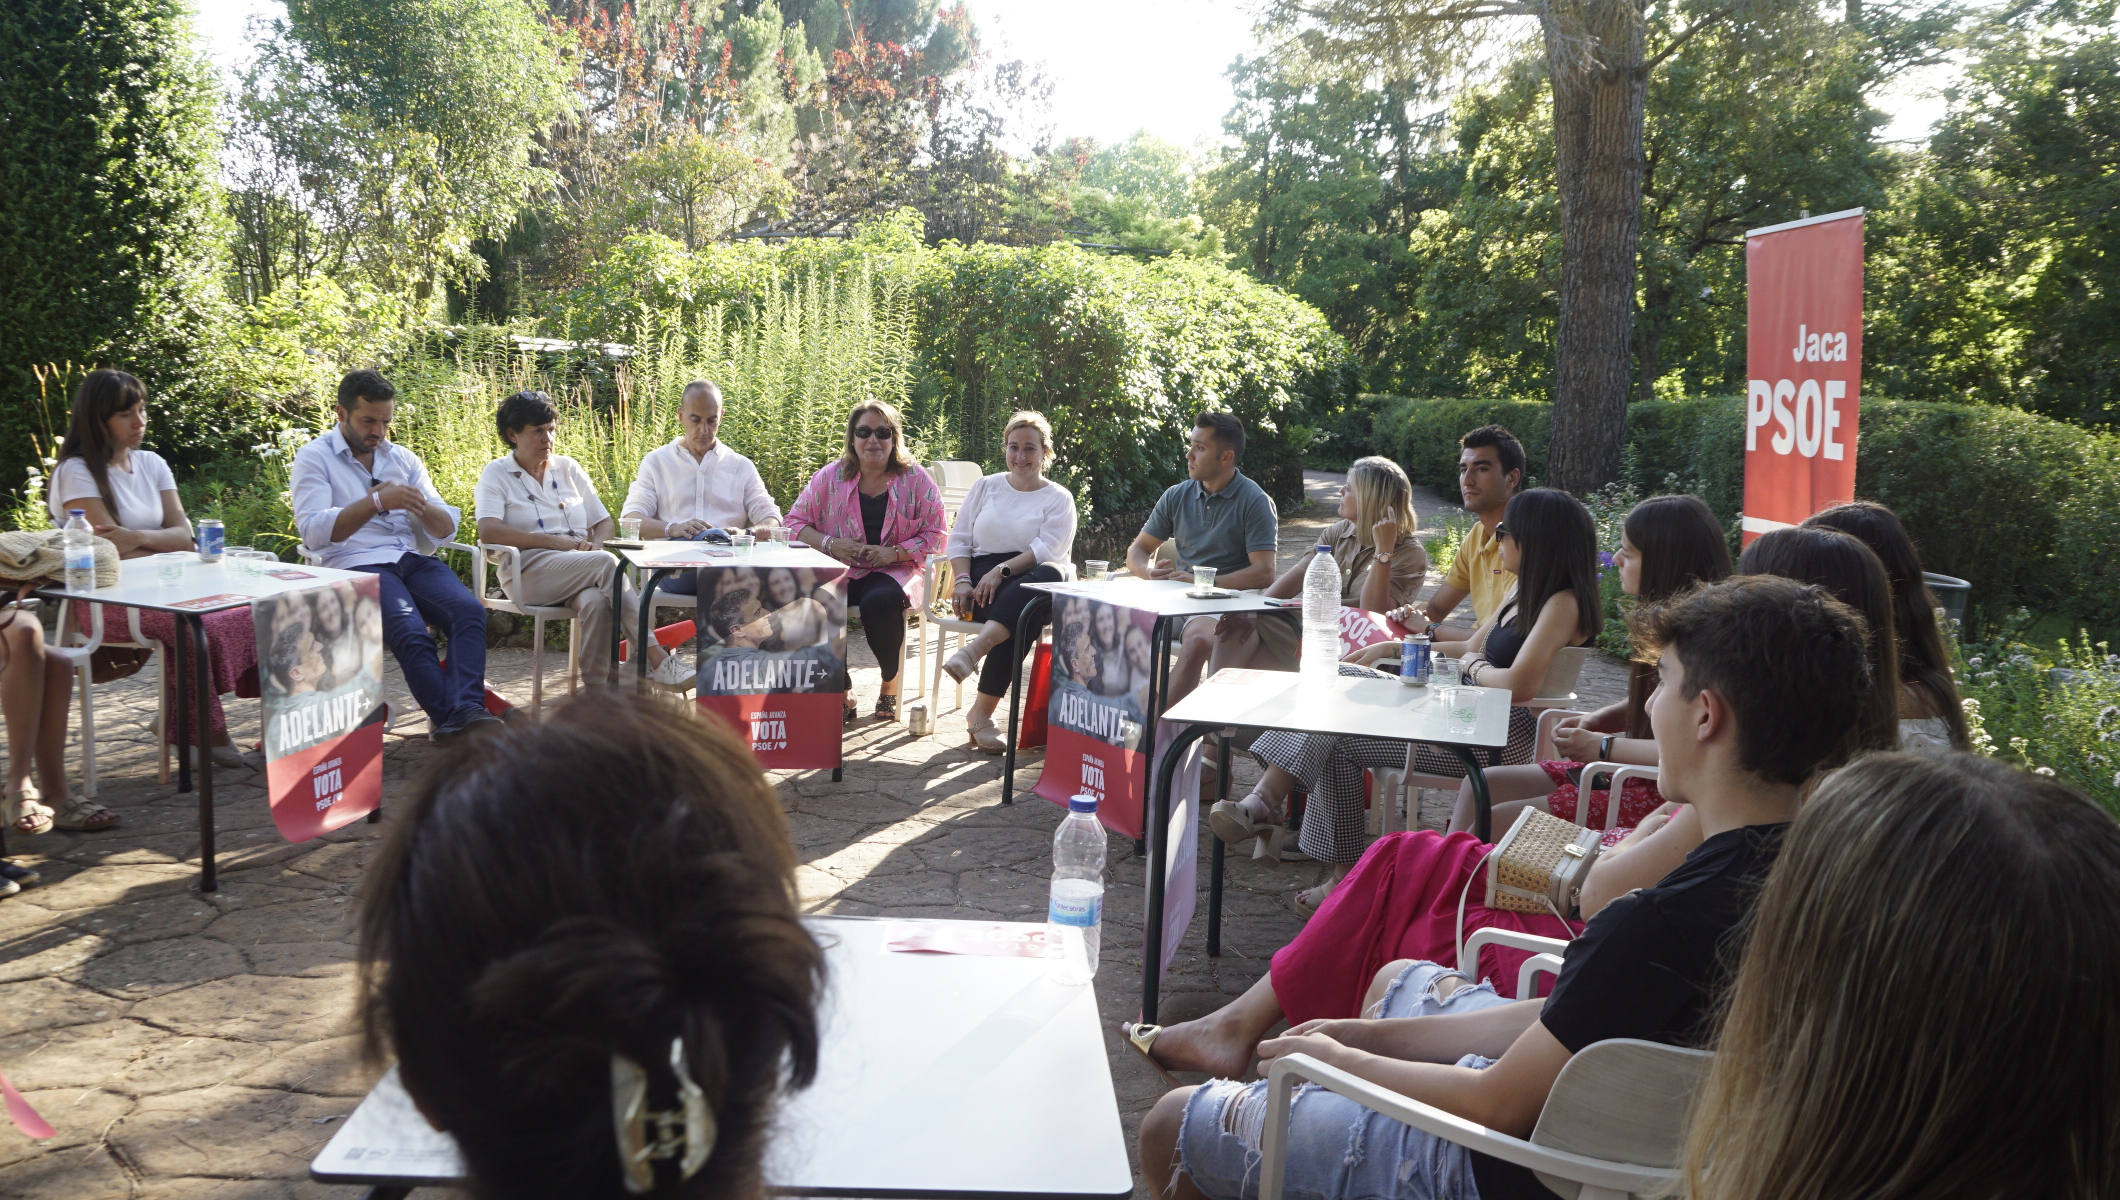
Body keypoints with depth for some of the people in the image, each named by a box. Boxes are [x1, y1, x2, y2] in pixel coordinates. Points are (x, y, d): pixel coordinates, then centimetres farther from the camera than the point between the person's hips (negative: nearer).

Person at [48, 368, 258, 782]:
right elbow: (109, 546, -14)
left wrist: (140, 538, -15)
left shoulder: (151, 464, 15)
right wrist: (164, 545, -2)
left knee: (248, 613, -19)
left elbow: (183, 533, 5)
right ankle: (208, 738, -19)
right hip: (104, 600, -6)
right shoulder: (77, 472, -5)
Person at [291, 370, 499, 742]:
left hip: (413, 558, 4)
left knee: (470, 611, -27)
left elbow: (446, 529, 15)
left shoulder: (404, 458, 21)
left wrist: (423, 507, -9)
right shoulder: (313, 459, 6)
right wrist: (377, 502, -19)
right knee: (411, 632, -33)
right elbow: (313, 532, -10)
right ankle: (447, 715, -24)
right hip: (357, 565, -4)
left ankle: (466, 710, -39)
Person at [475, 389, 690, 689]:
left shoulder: (568, 468, 20)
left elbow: (605, 522, 19)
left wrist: (596, 542, -7)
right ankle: (657, 661, -37)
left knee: (596, 601, -35)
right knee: (606, 563, -32)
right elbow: (488, 532, -11)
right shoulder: (496, 474, 7)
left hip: (581, 568, 4)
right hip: (528, 571, -3)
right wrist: (555, 541, -16)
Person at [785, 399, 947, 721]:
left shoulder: (915, 479, 6)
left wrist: (895, 552, -12)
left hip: (894, 570, -1)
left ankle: (890, 684, -8)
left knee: (881, 601, -37)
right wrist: (830, 544, -9)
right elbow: (795, 522, 10)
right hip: (839, 570, 2)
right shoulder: (830, 476, 9)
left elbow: (936, 534, 4)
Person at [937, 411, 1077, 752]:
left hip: (1028, 579, 0)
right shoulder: (986, 486, 21)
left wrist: (1002, 570, -21)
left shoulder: (1058, 499, 13)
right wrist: (962, 581, -7)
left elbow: (1048, 550, -5)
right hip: (981, 581, 1)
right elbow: (959, 539, 14)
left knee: (1050, 575, -42)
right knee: (1025, 615, -37)